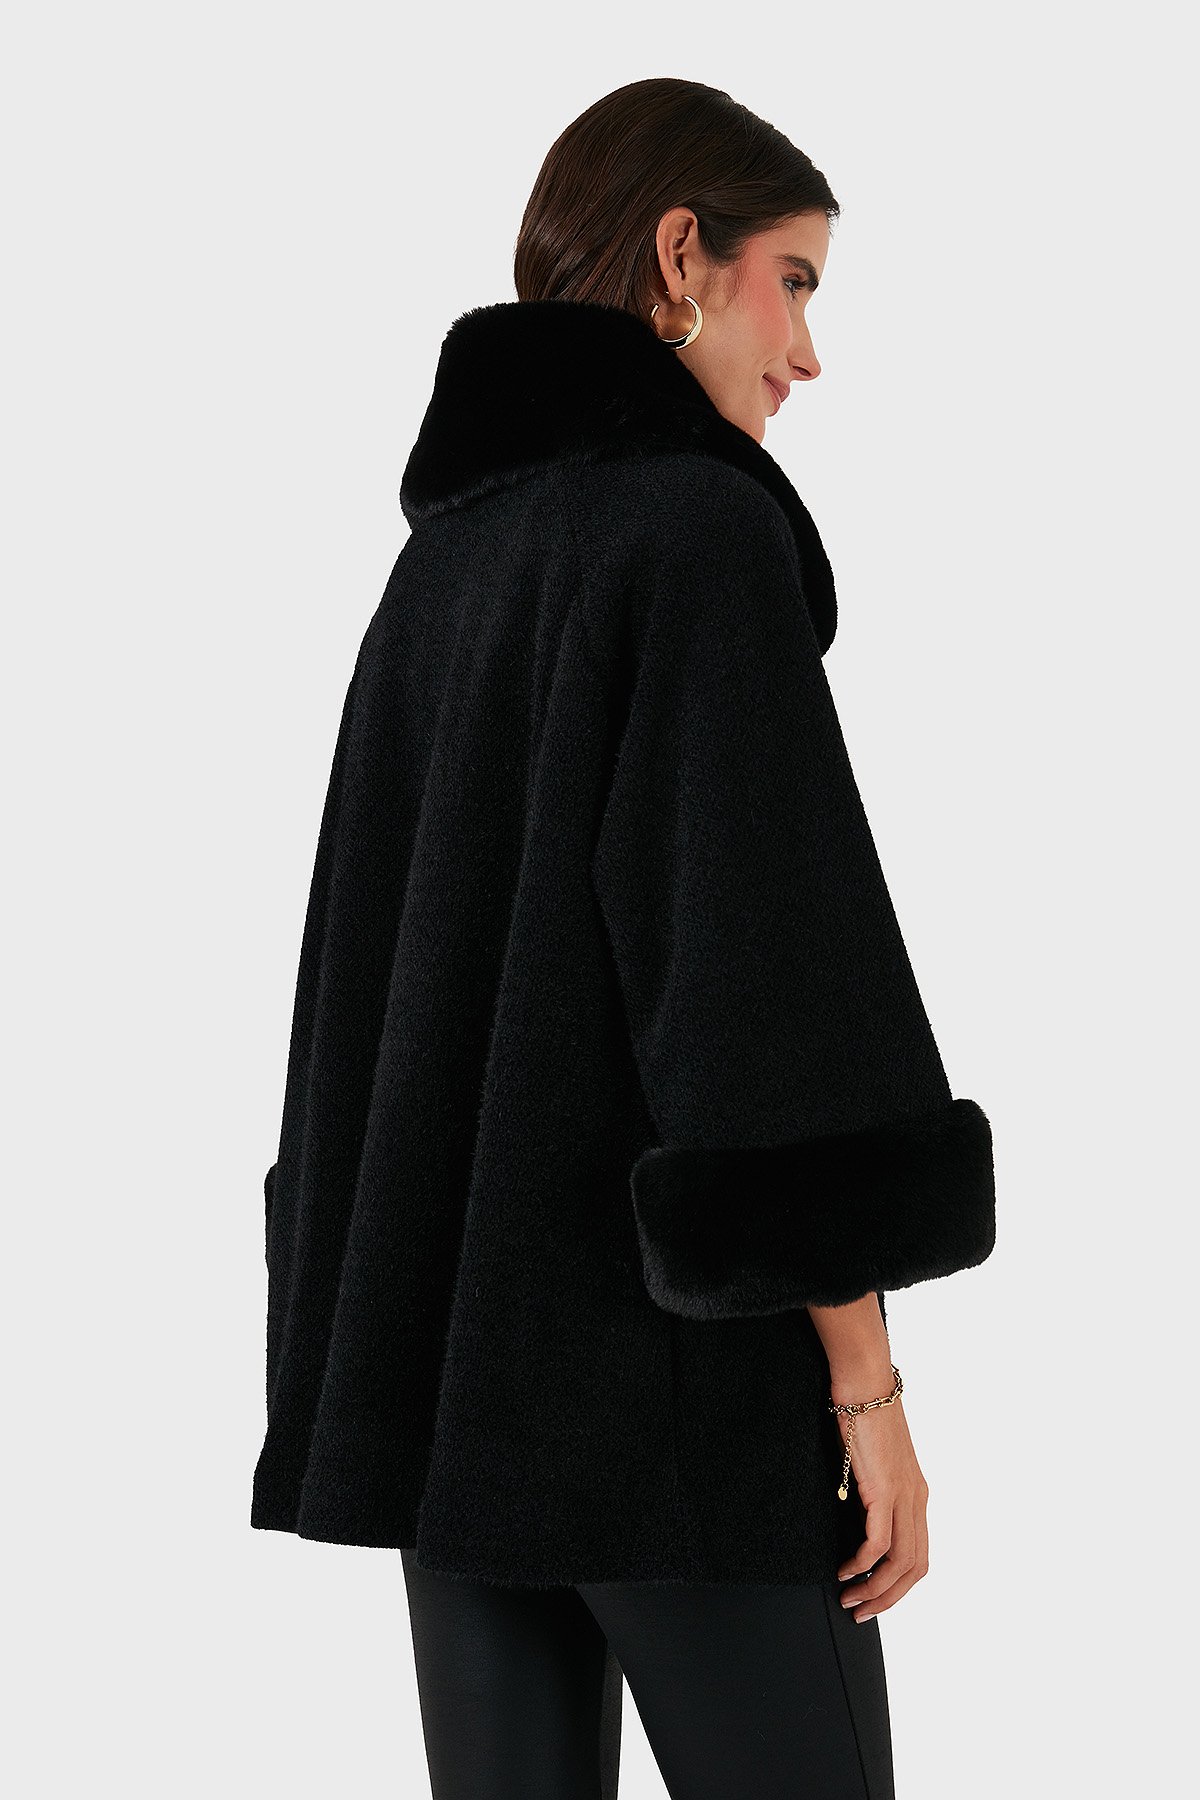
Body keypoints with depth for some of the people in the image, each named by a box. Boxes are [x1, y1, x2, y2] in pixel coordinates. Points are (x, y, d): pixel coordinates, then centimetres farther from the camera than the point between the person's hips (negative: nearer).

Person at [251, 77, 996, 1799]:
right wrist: (867, 1382, -16)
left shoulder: (446, 558, 14)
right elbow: (770, 951, -19)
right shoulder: (699, 523, -11)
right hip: (671, 1348, -8)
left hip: (453, 1336, 8)